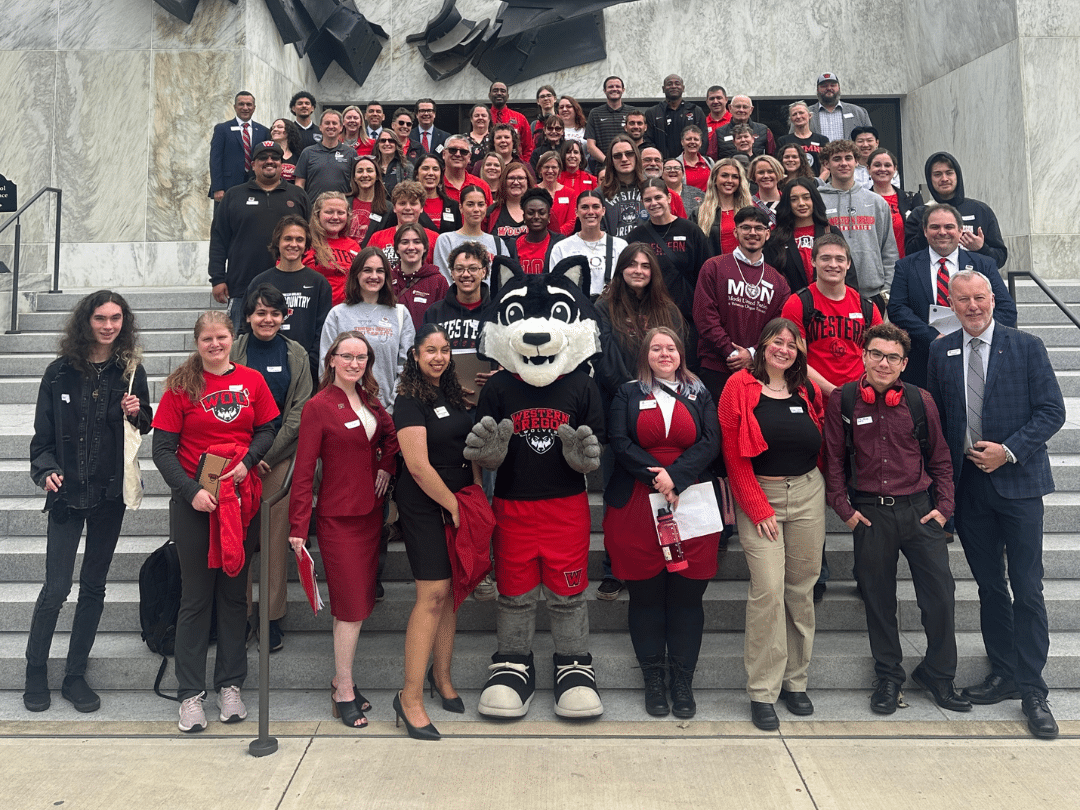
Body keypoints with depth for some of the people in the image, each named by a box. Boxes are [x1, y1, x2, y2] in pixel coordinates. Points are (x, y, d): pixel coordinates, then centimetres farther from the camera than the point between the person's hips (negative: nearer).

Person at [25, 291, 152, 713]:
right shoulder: (60, 372, -1)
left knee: (93, 587, 9)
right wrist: (45, 470, -14)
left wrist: (137, 414, -10)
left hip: (111, 493, 2)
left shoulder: (131, 371, 2)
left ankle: (75, 675, 22)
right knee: (56, 587, -3)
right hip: (67, 493, -1)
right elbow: (43, 434, 2)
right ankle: (36, 672, 19)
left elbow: (148, 428, 11)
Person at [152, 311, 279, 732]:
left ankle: (230, 686, 23)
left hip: (242, 498, 2)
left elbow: (268, 431, 7)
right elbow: (162, 449, -5)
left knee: (234, 592, 11)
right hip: (194, 501, -2)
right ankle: (191, 694, 16)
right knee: (196, 596, 6)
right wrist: (191, 491, -16)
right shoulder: (181, 386, -2)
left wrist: (247, 461, -12)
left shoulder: (252, 380, 4)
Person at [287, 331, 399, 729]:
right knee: (352, 606, -3)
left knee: (358, 602, 11)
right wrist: (298, 527, -15)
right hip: (338, 516, -6)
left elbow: (391, 436, 23)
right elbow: (303, 471, -11)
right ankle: (344, 692, 10)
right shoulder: (318, 406, -10)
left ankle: (341, 680, 24)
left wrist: (386, 465, 2)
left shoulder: (370, 400, 8)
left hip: (370, 512, 6)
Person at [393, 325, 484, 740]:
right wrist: (455, 506, -10)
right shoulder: (409, 401, -11)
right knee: (433, 594, -10)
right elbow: (419, 466, -16)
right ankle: (410, 697, -2)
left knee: (452, 589, 11)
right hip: (424, 506, -7)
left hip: (459, 502, 7)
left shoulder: (454, 394, 11)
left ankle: (441, 674, 28)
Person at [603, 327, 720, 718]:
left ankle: (682, 681, 15)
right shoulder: (628, 394, 10)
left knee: (687, 596, 3)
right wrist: (655, 476, -13)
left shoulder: (699, 395, 13)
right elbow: (620, 442, -2)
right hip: (637, 506, -1)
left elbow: (710, 443, 0)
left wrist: (675, 476, -13)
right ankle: (653, 680, 18)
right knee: (645, 596, 5)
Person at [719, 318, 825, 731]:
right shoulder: (740, 387, -3)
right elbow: (733, 454, -6)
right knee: (768, 589, -10)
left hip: (807, 493, 5)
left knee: (802, 588, 7)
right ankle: (762, 692, 1)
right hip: (759, 496, -4)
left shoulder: (807, 391, 10)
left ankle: (795, 681, 20)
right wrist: (757, 508, -8)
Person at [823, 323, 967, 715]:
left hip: (919, 509, 1)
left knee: (940, 592, 3)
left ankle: (937, 675, 23)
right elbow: (834, 460, 3)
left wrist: (943, 506, 3)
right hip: (870, 513, -1)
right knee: (878, 597, 8)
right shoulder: (842, 401, -1)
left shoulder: (920, 400, 2)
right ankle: (888, 677, 25)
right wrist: (843, 507, -3)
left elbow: (940, 459, 10)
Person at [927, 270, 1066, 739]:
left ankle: (1032, 689, 10)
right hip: (967, 484, 3)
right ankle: (1003, 674, 25)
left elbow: (1052, 411, -4)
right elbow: (934, 416, 9)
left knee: (1027, 589, 0)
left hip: (1017, 481, -3)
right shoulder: (940, 352, 6)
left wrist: (1009, 450, -15)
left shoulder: (1026, 347, -1)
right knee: (989, 585, 13)